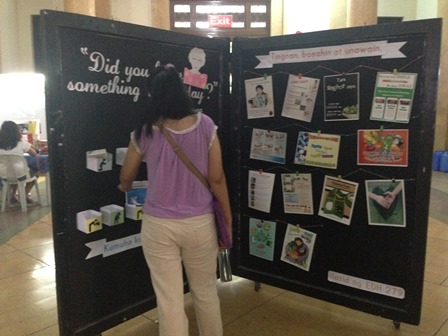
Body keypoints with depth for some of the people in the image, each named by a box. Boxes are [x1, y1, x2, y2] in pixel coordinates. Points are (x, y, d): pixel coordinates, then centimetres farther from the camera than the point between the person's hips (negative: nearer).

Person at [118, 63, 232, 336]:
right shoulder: (205, 125, -8)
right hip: (200, 222, 1)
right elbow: (216, 178, -6)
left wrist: (125, 188, 32)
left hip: (159, 225, -1)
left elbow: (126, 180, 8)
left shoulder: (145, 132, -7)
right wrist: (228, 219, 6)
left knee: (169, 300, 11)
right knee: (206, 292, 21)